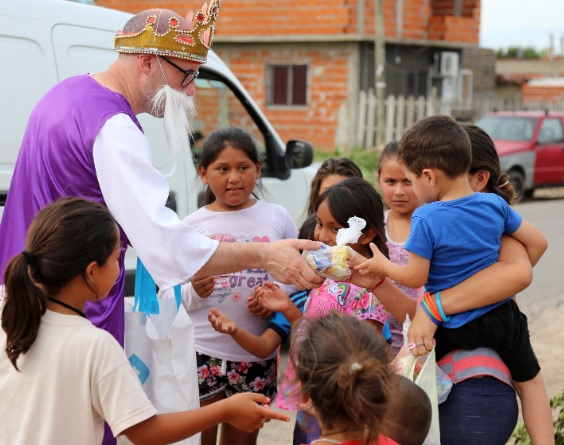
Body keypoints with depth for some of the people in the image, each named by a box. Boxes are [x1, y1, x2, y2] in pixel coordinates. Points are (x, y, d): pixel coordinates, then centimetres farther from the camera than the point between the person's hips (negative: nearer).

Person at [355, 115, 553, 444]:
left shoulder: (426, 219, -20)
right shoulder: (495, 204, -6)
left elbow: (415, 277, -14)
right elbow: (537, 243, 4)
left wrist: (382, 266, 3)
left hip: (454, 328, -4)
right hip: (502, 315, 4)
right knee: (530, 381, 19)